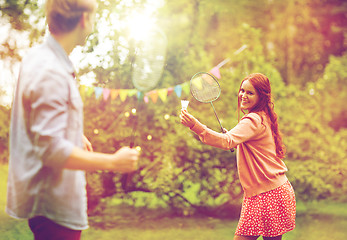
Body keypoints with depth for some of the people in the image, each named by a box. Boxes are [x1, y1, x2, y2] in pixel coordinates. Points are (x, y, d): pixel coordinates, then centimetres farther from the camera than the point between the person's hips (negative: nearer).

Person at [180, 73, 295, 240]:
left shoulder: (253, 120, -17)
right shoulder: (262, 118, 15)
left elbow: (227, 141, -34)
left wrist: (195, 125, -43)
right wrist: (234, 139, 13)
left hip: (266, 196, -10)